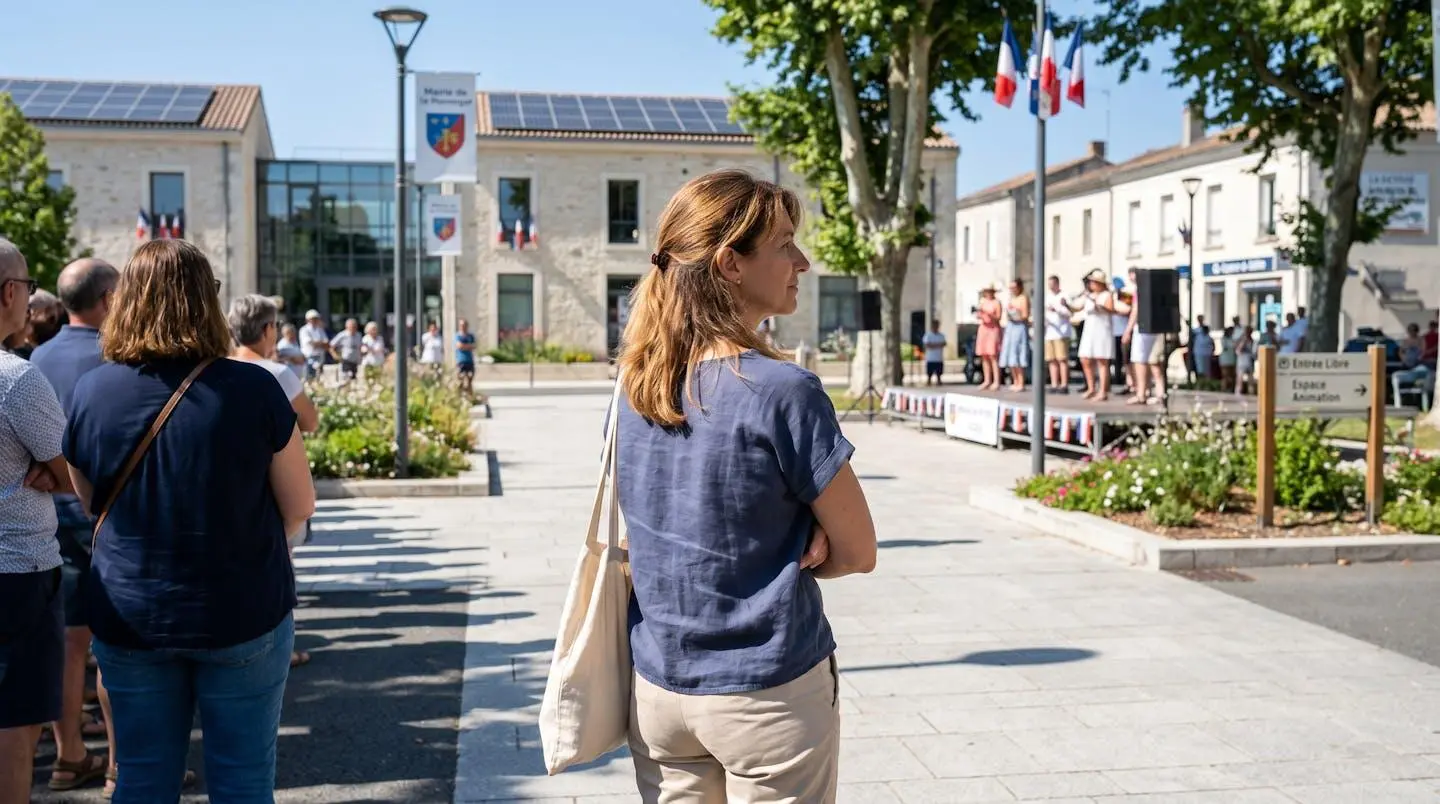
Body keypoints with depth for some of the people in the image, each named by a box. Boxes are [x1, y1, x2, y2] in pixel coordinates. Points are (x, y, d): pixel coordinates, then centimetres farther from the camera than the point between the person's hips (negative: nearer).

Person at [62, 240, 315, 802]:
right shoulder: (251, 389, -14)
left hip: (128, 617, 3)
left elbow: (91, 502, 9)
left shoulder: (91, 391, -6)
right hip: (243, 615, -3)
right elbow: (299, 505, -5)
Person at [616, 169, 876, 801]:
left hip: (658, 687, 6)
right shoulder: (784, 392, -20)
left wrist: (796, 536, -4)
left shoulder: (635, 384, -1)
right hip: (769, 692, -5)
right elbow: (858, 553, -12)